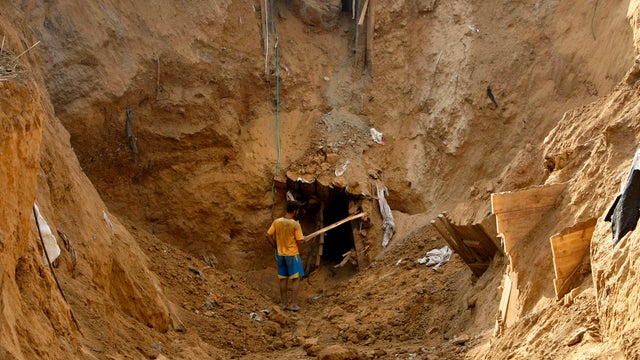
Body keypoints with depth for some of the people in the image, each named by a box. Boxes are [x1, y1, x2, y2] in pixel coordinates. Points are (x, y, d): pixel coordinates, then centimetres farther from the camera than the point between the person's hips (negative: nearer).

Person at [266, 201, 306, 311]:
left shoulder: (277, 222, -3)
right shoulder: (295, 224, -16)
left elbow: (268, 236, -1)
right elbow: (299, 241, -15)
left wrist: (276, 247, 9)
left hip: (280, 254, 5)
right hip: (292, 254, -5)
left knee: (283, 279, 13)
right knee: (295, 279, 5)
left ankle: (283, 303, 20)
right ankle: (293, 304, 2)